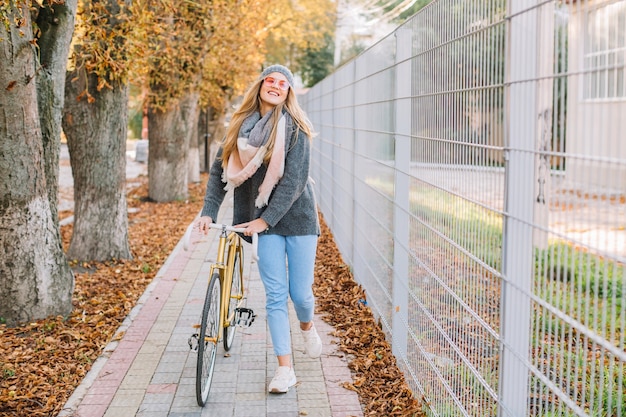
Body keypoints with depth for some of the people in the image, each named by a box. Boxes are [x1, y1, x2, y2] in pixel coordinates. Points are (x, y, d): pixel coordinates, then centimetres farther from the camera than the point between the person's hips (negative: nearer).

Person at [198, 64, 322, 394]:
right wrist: (208, 211, -4)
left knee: (300, 292, 3)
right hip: (264, 220, 3)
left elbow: (294, 180, -15)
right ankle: (285, 369, 7)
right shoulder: (240, 126, 5)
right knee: (275, 295, 0)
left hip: (296, 216, -2)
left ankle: (307, 326, 39)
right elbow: (220, 170, 7)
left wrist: (265, 219, -20)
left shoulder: (294, 128, -8)